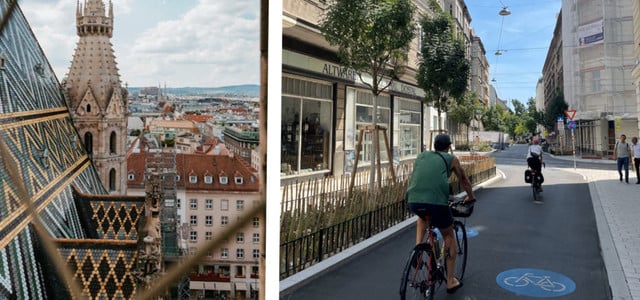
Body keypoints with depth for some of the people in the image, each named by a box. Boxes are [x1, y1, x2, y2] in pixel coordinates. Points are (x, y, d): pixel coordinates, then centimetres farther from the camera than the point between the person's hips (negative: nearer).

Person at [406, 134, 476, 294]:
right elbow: (464, 180, 30)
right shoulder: (451, 159, 17)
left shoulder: (421, 156, 25)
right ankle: (450, 281, 25)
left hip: (414, 201, 3)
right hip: (437, 201, -3)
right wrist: (470, 197, 48)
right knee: (448, 237, 20)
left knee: (423, 216, 39)